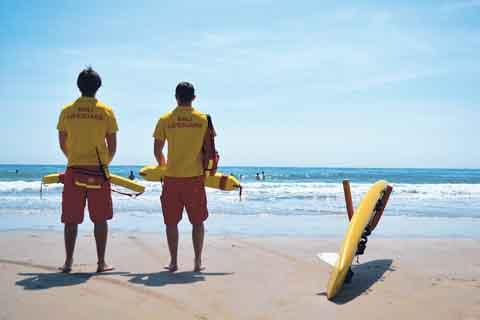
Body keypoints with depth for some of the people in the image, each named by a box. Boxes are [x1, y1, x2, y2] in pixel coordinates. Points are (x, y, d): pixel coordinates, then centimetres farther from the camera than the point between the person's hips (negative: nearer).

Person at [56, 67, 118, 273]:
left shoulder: (67, 111, 4)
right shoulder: (106, 111, -1)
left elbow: (62, 144, 10)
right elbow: (112, 146, 1)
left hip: (74, 170, 2)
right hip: (98, 171, -2)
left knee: (71, 219, 8)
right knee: (100, 219, 6)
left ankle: (68, 262, 13)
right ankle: (101, 263, 8)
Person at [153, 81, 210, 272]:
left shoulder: (165, 119, 0)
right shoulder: (203, 119, 0)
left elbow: (157, 150, 3)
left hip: (172, 177, 0)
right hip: (195, 177, 0)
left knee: (171, 222, 10)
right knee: (197, 221, 11)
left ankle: (173, 262, 12)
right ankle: (198, 262, 12)